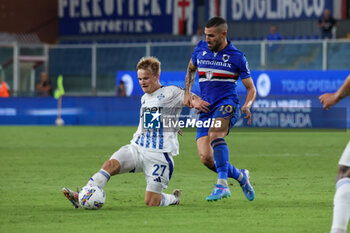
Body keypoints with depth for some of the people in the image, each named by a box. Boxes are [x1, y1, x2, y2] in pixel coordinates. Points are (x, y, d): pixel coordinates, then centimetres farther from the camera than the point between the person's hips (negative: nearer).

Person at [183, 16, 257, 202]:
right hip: (205, 108, 5)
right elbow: (191, 69, 31)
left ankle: (222, 185, -42)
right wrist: (187, 93, 17)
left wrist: (247, 106, -15)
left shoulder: (237, 57, 0)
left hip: (227, 105, -5)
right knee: (205, 157, -12)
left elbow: (251, 89, 5)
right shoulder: (200, 49, 10)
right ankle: (240, 176, 15)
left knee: (214, 133, -37)